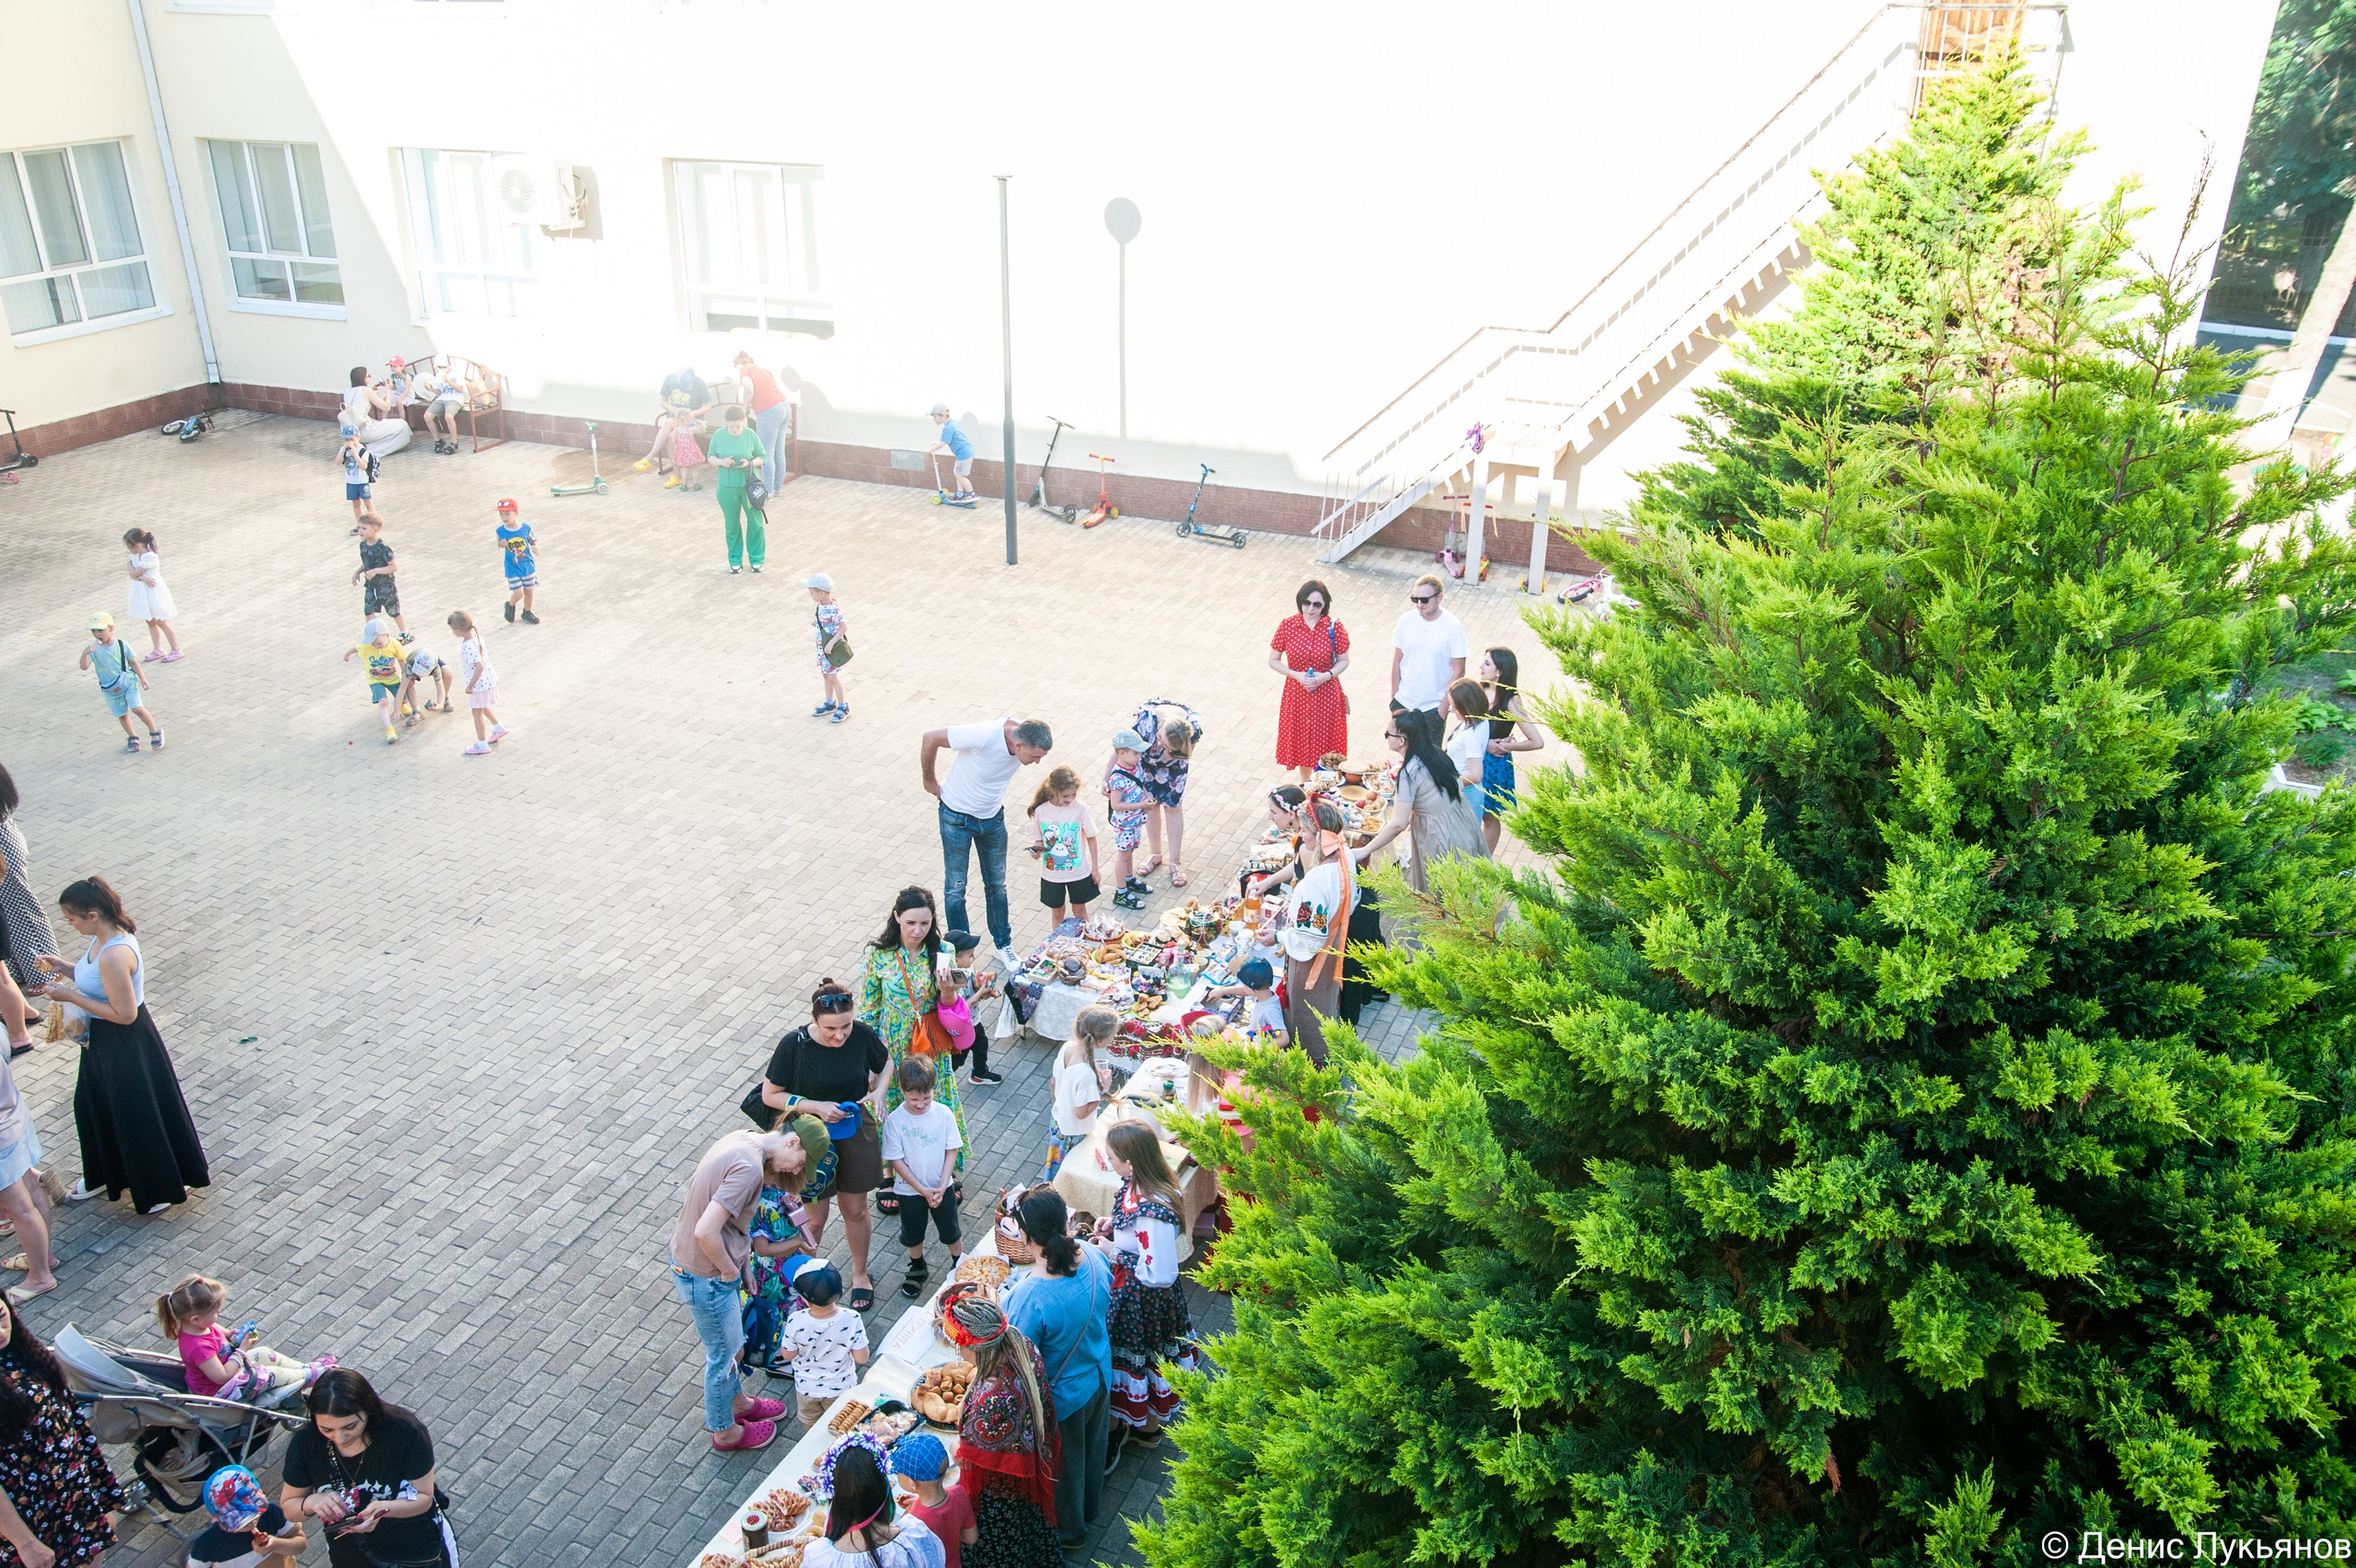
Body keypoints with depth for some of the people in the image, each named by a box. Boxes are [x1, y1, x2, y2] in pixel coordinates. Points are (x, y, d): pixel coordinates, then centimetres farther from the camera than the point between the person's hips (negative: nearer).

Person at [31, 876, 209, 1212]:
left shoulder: (114, 955, -33)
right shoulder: (104, 937, -3)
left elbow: (124, 1014, -29)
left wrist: (71, 996, -24)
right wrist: (63, 968, -1)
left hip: (127, 1046, -10)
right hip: (103, 1043, 10)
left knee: (141, 1115, 9)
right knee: (94, 1106, 27)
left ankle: (166, 1186, 29)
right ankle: (105, 1174, 49)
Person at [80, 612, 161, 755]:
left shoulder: (122, 645, -9)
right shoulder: (94, 649, -10)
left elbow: (133, 663, 0)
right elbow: (85, 667, -21)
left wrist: (142, 678, -4)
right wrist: (85, 654, -38)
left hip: (128, 682, -2)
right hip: (110, 689, 2)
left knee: (138, 709, -14)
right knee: (122, 715, 11)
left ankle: (155, 732, 2)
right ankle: (132, 738, 30)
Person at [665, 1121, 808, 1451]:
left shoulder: (741, 1140, -2)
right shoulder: (749, 1167, -31)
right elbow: (706, 1231, -35)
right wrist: (729, 1270, -16)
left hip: (686, 1256, 9)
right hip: (705, 1276, -9)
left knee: (726, 1343, 30)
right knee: (723, 1352, 15)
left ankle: (737, 1402, 52)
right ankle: (725, 1432, 37)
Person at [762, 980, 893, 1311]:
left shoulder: (862, 1035, -17)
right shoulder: (793, 1046, -23)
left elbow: (885, 1063, 5)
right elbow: (770, 1095, -13)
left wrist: (878, 1092, -14)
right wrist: (816, 1107, -24)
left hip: (856, 1133, 2)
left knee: (856, 1210, 18)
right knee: (816, 1217, 9)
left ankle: (860, 1273, 42)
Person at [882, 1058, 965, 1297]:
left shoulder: (943, 1113, -16)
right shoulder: (895, 1120, -20)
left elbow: (952, 1151, -9)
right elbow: (896, 1160, -15)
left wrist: (942, 1187, -16)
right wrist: (922, 1190, -17)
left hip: (942, 1187, 1)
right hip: (910, 1191, -1)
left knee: (951, 1232, 17)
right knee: (913, 1235, 19)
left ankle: (960, 1265, 41)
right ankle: (918, 1269, 45)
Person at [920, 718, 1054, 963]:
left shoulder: (1027, 735, -19)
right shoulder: (983, 736, -37)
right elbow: (931, 738, -23)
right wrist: (929, 780, -10)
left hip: (993, 816, 5)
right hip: (958, 817, -4)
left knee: (997, 884, 16)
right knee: (955, 887, 6)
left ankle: (1003, 945, 32)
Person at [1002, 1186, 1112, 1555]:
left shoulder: (1030, 1297, -42)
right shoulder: (1094, 1258, -22)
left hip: (1062, 1396, -5)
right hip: (1100, 1378, 5)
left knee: (1063, 1464, 25)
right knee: (1094, 1446, 33)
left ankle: (1069, 1530, 52)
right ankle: (1091, 1507, 61)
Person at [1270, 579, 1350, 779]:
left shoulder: (1334, 627, -12)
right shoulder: (1287, 626, -11)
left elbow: (1344, 661, -1)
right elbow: (1273, 661, -4)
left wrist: (1327, 675, -19)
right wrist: (1296, 675, -18)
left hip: (1326, 695, -1)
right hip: (1297, 694, 1)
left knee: (1325, 744, 9)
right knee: (1300, 740, 17)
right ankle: (1304, 783, 40)